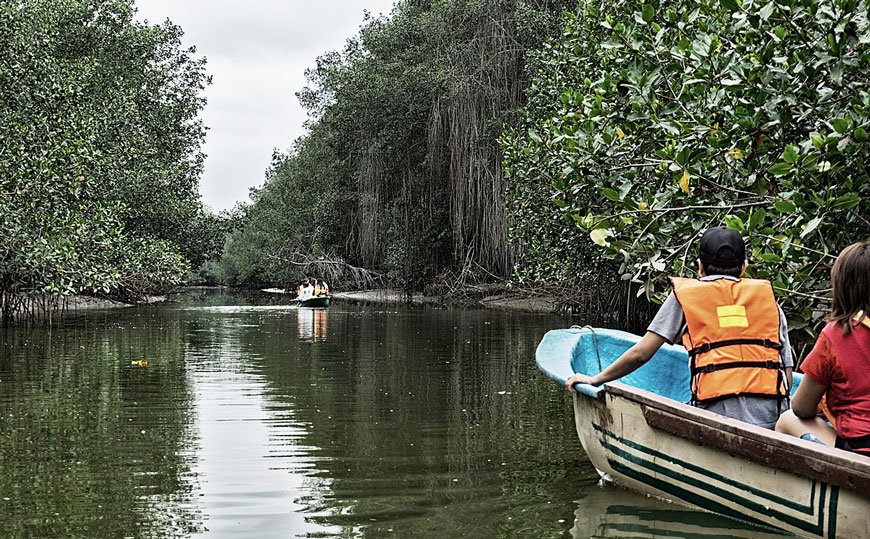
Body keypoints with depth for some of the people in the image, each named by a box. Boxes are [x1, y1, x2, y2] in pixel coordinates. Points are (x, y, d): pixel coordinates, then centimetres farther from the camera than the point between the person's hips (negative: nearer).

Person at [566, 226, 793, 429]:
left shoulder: (685, 295, 13)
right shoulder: (769, 299, 20)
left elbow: (640, 354, 8)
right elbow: (788, 378, 14)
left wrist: (596, 379, 21)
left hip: (720, 415, -3)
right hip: (771, 416, 3)